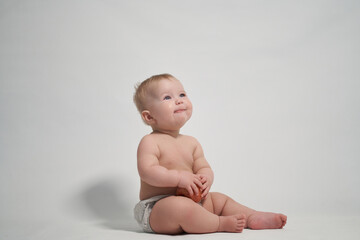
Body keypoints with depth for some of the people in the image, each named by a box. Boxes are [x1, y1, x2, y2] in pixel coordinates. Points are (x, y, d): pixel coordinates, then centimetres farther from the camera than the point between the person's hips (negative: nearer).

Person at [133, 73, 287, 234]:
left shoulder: (191, 143, 13)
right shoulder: (149, 142, -11)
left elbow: (204, 167, 10)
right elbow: (147, 171, -23)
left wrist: (206, 179, -14)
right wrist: (179, 177, -28)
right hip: (156, 207, -9)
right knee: (180, 206, -37)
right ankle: (221, 224, -21)